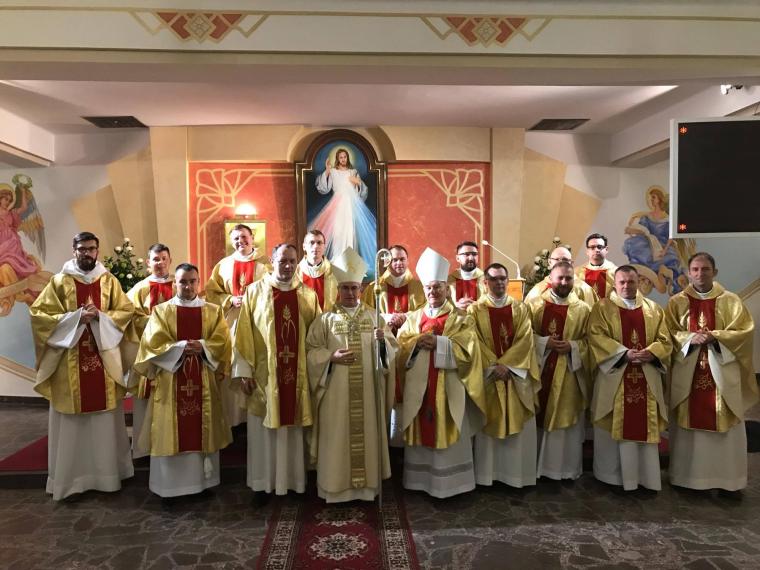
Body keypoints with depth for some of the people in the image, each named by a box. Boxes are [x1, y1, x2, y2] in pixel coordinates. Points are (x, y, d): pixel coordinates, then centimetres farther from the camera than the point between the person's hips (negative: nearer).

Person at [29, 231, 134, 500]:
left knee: (105, 416, 7)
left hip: (103, 359, 2)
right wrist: (76, 317, -14)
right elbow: (38, 313, -3)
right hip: (70, 360, -1)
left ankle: (105, 470, 19)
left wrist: (100, 316, -12)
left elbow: (126, 310, 5)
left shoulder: (109, 281, 6)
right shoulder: (59, 282, 1)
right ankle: (70, 474, 15)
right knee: (71, 419, 3)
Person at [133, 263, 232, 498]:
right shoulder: (161, 311, 5)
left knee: (203, 430, 6)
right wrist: (181, 347, -17)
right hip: (171, 382, -1)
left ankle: (203, 481, 18)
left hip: (204, 383, 1)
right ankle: (170, 485, 13)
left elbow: (223, 342, -2)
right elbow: (153, 343, -7)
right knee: (171, 432, 2)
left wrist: (202, 346, -18)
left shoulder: (213, 311, 8)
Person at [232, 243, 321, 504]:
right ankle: (263, 483, 20)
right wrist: (243, 370, -7)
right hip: (263, 373, -1)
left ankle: (295, 480, 23)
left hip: (297, 374, 2)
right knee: (263, 430, 7)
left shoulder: (308, 295, 5)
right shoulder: (255, 291, 0)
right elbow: (243, 333, -2)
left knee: (294, 429, 10)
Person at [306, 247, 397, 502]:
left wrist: (382, 341, -17)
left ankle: (367, 484, 22)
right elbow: (310, 351, -1)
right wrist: (332, 357, -16)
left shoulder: (374, 316, 6)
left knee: (367, 435, 8)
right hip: (336, 393, -1)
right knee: (337, 439, 3)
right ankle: (336, 486, 17)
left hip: (368, 392, 2)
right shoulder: (325, 319, 1)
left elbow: (390, 350, 4)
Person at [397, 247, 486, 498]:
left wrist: (438, 342, -18)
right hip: (418, 387, 3)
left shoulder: (461, 319, 2)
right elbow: (400, 348, 3)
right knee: (420, 433, 8)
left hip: (448, 387, -3)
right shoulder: (412, 318, 11)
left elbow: (467, 350, -11)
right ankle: (420, 480, 20)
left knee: (449, 434, 1)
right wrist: (418, 342, -15)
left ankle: (450, 483, 12)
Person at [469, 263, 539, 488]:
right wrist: (494, 366, -16)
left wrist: (505, 365, -15)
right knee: (489, 425, 3)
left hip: (515, 375, 2)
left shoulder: (520, 309, 6)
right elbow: (476, 342, -7)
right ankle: (488, 473, 13)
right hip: (487, 374, -1)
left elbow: (525, 340, -4)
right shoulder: (475, 309, 1)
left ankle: (516, 472, 16)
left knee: (518, 424, 4)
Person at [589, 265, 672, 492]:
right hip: (614, 375, -3)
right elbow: (596, 335, -12)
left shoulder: (653, 309, 11)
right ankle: (613, 474, 14)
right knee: (615, 427, 2)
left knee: (645, 427, 7)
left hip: (646, 378, 3)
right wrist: (624, 353, -20)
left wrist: (650, 353, -14)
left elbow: (664, 340, 6)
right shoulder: (603, 307, 0)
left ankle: (646, 476, 17)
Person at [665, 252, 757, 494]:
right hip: (687, 373, 0)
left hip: (722, 372, 0)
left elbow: (745, 331, -3)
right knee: (688, 424, 5)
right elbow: (669, 334, 1)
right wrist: (690, 338, -17)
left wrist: (715, 336, -16)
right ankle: (687, 476, 17)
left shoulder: (730, 301, 4)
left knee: (725, 425, 3)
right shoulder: (676, 302, 4)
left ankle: (728, 479, 16)